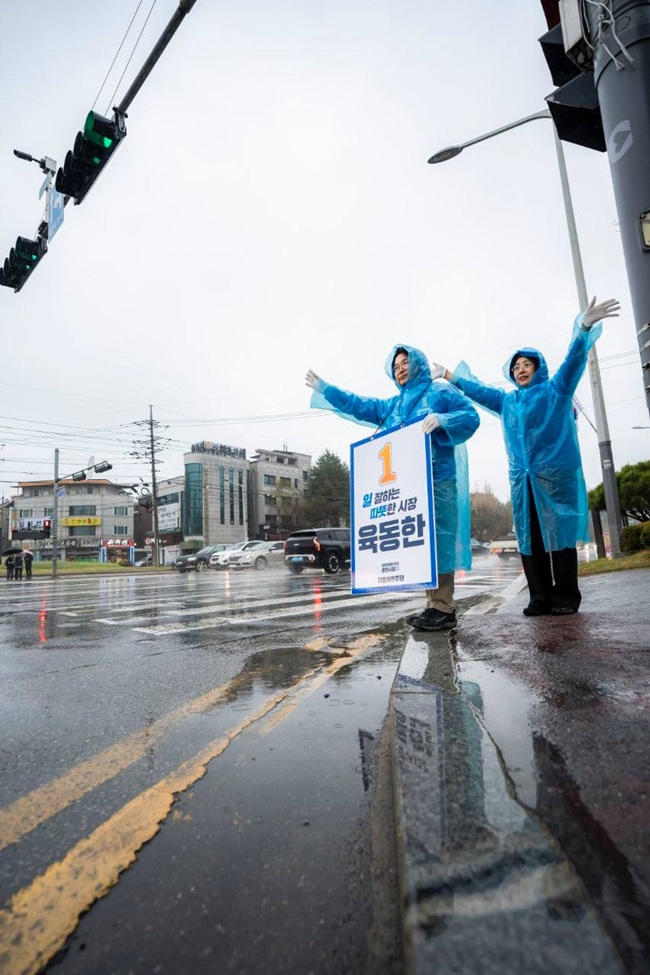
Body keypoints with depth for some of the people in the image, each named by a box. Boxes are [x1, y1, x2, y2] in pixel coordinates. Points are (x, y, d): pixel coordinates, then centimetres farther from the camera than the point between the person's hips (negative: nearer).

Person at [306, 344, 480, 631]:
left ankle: (443, 609, -6)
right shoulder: (393, 405, 23)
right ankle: (436, 604, 12)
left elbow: (471, 416, -3)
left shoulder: (439, 392, 4)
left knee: (438, 540, -10)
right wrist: (324, 389, 28)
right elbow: (360, 406, 26)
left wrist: (442, 420, -21)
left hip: (437, 479, -7)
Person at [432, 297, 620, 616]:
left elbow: (574, 359, -7)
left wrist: (584, 328, -23)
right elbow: (477, 390, 31)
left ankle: (566, 597, 3)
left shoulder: (556, 390, 8)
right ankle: (540, 598, 7)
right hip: (522, 479, 5)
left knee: (560, 534, -3)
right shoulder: (507, 401, 21)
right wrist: (449, 376, 33)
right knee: (529, 538, 2)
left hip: (556, 474, -5)